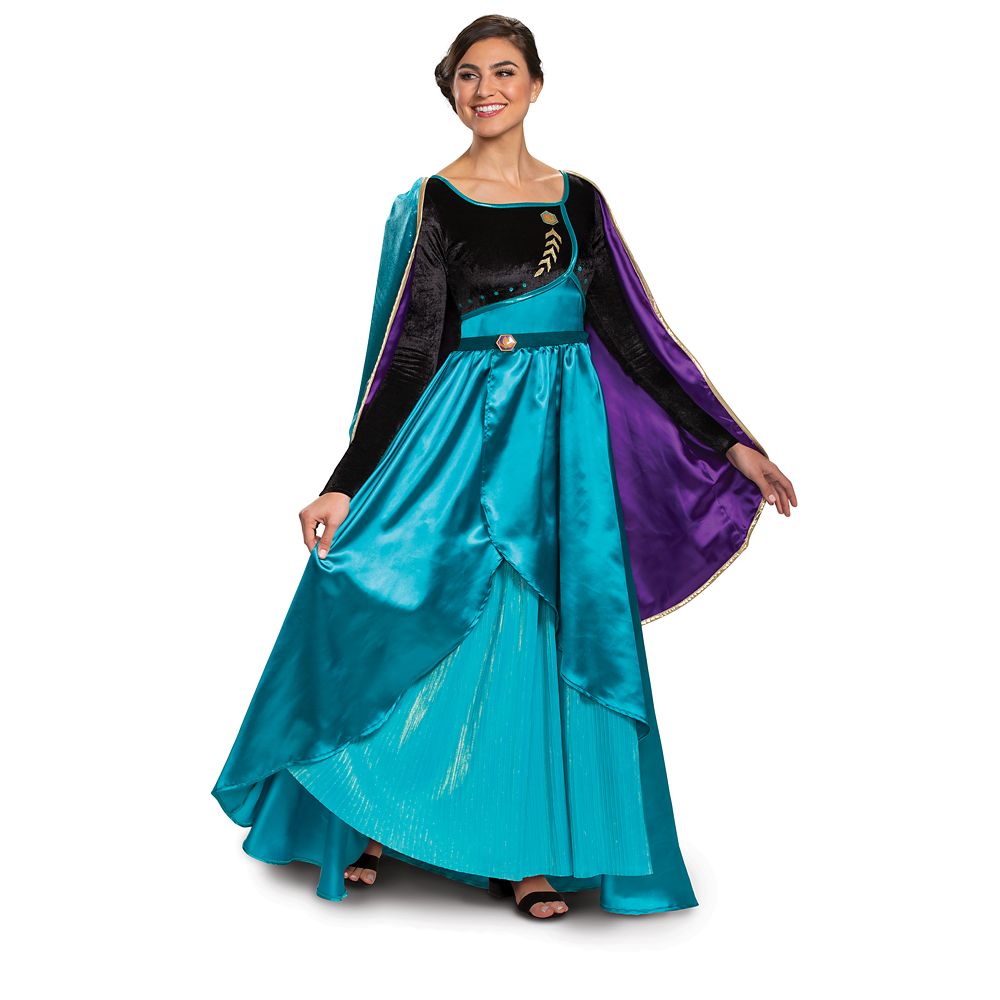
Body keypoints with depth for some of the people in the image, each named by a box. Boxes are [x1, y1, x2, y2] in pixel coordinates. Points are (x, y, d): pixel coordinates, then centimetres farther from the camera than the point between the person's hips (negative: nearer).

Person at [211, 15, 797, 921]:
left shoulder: (577, 199, 8)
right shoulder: (432, 203, 0)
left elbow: (634, 333, 8)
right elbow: (408, 350, -4)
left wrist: (731, 443, 5)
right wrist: (350, 481, -10)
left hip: (567, 435, 3)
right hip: (468, 429, -3)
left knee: (555, 632, 4)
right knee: (411, 611, -7)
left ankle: (531, 851, 15)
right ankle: (370, 820, 15)